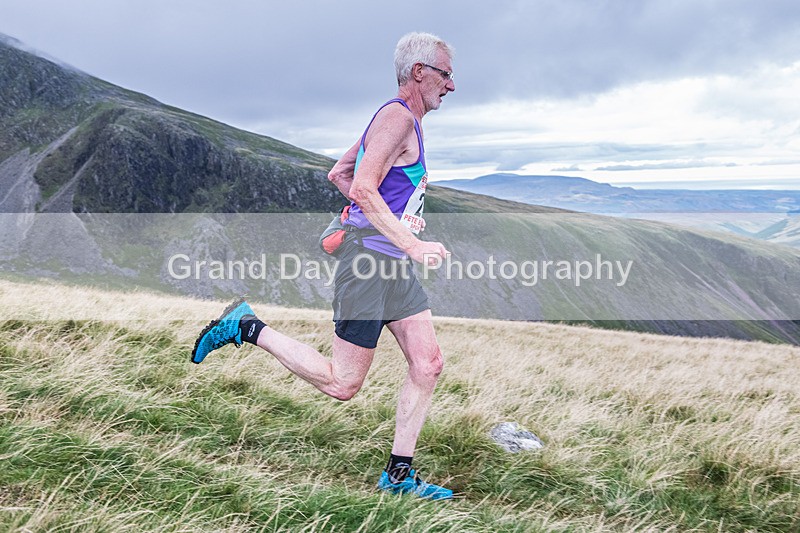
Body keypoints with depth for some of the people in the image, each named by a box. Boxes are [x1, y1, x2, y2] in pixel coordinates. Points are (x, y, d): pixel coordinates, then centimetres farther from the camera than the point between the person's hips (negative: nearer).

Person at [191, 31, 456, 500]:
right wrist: (411, 244, -26)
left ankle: (399, 474, 11)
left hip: (395, 265, 10)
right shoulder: (397, 116, -11)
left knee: (428, 364, 3)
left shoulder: (399, 120, 21)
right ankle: (247, 327, 10)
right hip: (370, 258, -10)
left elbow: (338, 174, 26)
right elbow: (363, 188, -23)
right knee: (341, 384, -3)